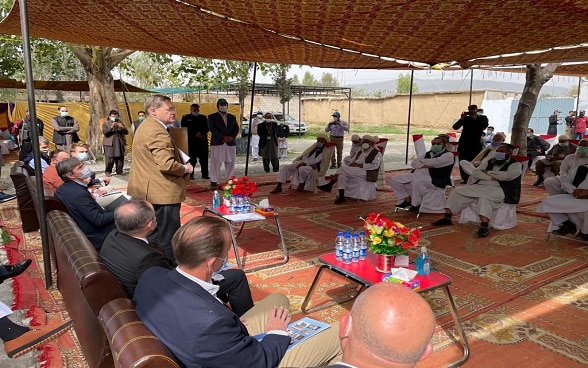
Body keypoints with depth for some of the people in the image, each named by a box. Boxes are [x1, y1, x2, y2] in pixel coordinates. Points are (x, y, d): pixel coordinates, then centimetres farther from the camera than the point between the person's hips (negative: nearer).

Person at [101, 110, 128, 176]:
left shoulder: (120, 123, 19)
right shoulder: (105, 123, 9)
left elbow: (126, 132, 8)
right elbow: (105, 132, -8)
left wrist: (122, 127, -11)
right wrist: (111, 127, -20)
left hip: (120, 144, 3)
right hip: (110, 144, -3)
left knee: (120, 158, 0)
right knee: (110, 159, -8)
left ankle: (119, 171, 11)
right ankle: (108, 172, 3)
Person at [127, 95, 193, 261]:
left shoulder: (146, 126, 14)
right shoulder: (157, 132, -21)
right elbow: (167, 165, -30)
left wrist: (181, 163, 14)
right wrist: (186, 168, -11)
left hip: (146, 190, 11)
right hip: (162, 192, -11)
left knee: (151, 233, 21)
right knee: (167, 237, 1)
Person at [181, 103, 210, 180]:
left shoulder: (203, 118, 15)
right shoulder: (185, 118, 9)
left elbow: (207, 128, 9)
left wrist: (201, 133, -11)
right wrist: (195, 135, -8)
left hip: (202, 140, 2)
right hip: (191, 141, -2)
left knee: (204, 158, 1)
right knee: (191, 158, -5)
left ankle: (205, 174, 8)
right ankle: (190, 174, 1)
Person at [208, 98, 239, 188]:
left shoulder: (232, 117, 18)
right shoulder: (212, 117, 6)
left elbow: (236, 128, 10)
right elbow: (212, 129, -6)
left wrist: (231, 137, -10)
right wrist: (223, 137, -15)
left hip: (231, 143, 4)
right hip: (217, 143, -3)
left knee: (230, 163, 4)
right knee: (215, 163, -3)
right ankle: (214, 181, 1)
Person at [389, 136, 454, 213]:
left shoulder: (448, 155, 4)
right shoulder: (428, 154, 25)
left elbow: (434, 162, -14)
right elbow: (414, 163, 13)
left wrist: (423, 161, 5)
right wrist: (424, 165, -8)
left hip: (434, 179, -8)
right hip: (416, 175, 8)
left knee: (416, 182, -40)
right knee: (394, 180, -3)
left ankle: (416, 204, -20)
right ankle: (407, 199, 1)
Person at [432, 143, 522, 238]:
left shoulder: (516, 165, 4)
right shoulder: (489, 162, 22)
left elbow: (506, 175, -16)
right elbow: (475, 173, 10)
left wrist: (488, 172, -2)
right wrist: (490, 177, -8)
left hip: (500, 190, -7)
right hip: (480, 187, 7)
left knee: (484, 197, -40)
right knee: (456, 192, -7)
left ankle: (484, 228, -45)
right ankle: (447, 218, -7)